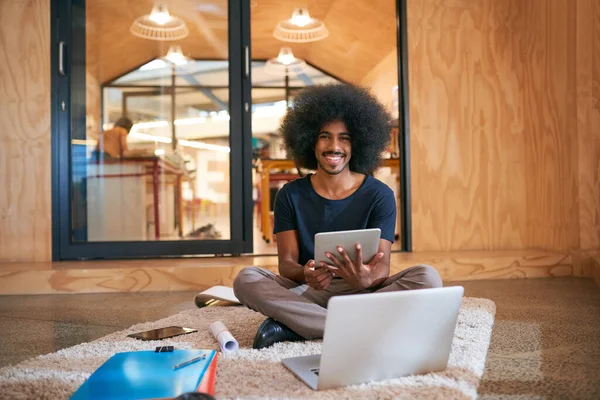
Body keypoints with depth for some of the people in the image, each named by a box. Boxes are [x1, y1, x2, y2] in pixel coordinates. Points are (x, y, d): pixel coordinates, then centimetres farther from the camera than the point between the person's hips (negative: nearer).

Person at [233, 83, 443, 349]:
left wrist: (367, 279, -36)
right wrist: (305, 275, -30)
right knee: (246, 279, -25)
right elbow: (286, 262, -4)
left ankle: (294, 325, -28)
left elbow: (382, 265, -9)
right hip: (307, 293, 0)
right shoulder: (290, 195, 3)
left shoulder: (379, 195, -1)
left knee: (427, 277, -28)